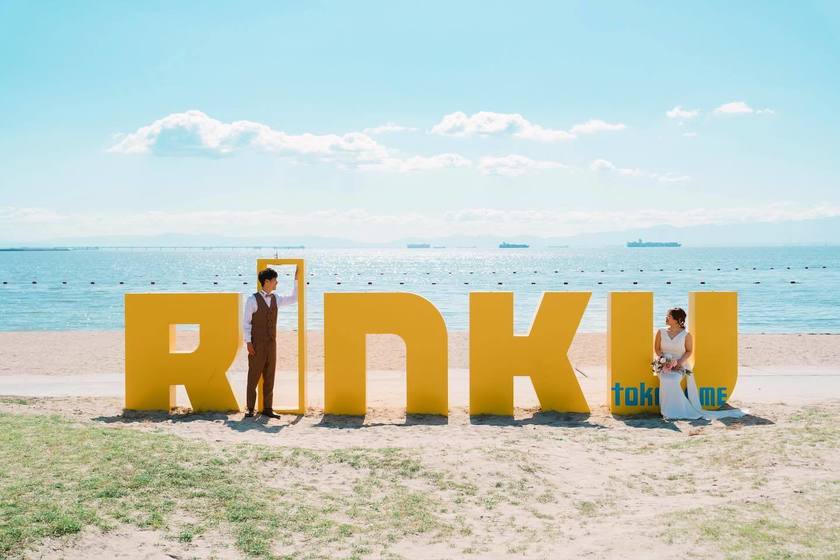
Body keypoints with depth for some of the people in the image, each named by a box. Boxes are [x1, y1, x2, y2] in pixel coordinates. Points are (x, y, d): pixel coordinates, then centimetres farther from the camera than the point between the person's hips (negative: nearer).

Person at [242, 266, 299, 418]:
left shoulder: (275, 299, 9)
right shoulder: (253, 300, -7)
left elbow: (294, 299, 17)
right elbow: (246, 323, -7)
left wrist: (296, 279, 9)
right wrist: (248, 342, -13)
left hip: (271, 344, 5)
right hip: (257, 344, -5)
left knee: (269, 377, 6)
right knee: (254, 376, -1)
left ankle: (267, 408, 11)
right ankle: (249, 408, 7)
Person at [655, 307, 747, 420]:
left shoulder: (686, 335, 0)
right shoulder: (661, 332, 6)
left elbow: (689, 351, 2)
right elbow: (657, 349, 9)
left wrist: (679, 362, -14)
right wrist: (665, 361, -8)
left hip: (680, 366, -2)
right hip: (664, 365, 2)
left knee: (673, 380, -34)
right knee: (666, 380, -32)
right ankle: (668, 411, -21)